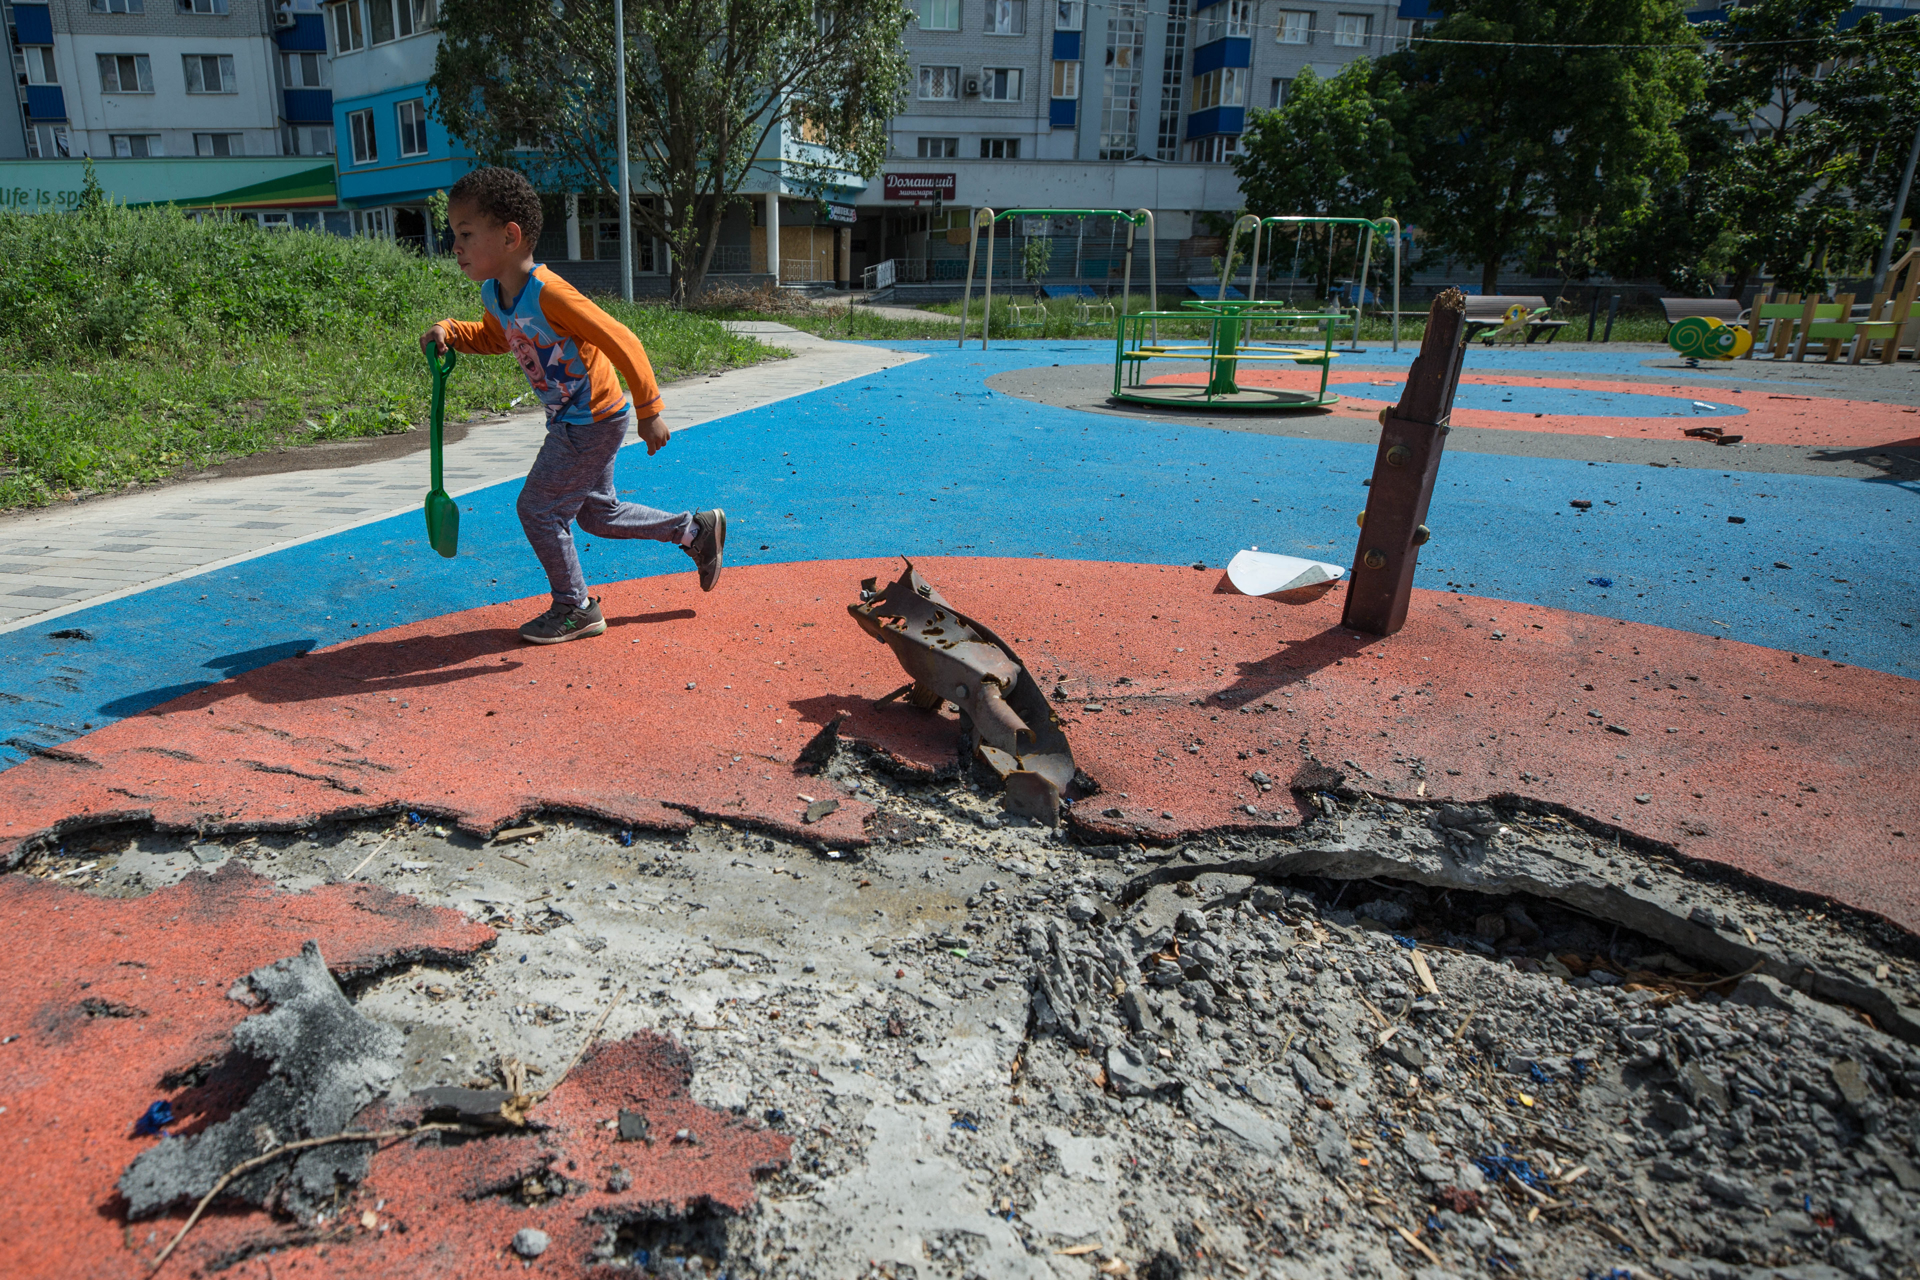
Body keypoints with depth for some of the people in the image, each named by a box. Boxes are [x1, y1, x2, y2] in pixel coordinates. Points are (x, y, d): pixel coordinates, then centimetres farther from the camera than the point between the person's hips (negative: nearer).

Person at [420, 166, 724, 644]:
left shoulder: (549, 293, -28)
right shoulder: (493, 293, -1)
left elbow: (621, 342, -27)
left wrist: (648, 412, -24)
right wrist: (450, 332, 2)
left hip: (593, 422, -9)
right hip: (574, 422, 9)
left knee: (538, 507, -3)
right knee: (598, 514, 19)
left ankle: (575, 608, 13)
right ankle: (696, 529, 32)